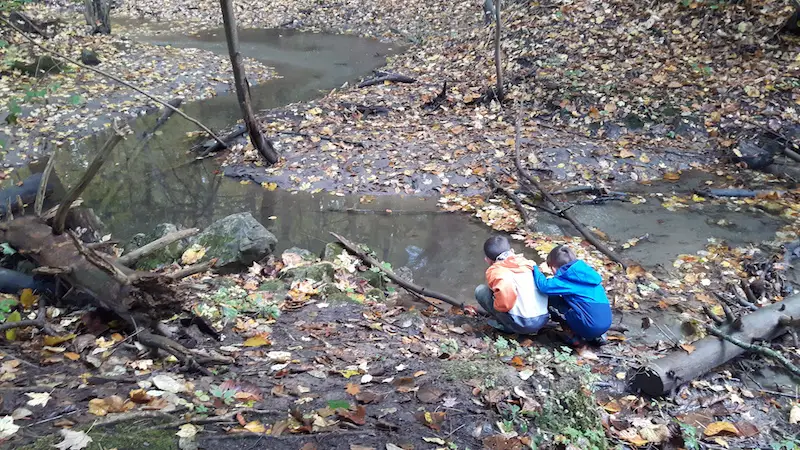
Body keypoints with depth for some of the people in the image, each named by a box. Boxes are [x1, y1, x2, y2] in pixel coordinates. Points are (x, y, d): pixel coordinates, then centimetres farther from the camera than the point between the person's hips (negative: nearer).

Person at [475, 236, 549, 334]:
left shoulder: (495, 271, -3)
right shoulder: (528, 263, 16)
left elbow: (505, 290, -23)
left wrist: (499, 307, -5)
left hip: (522, 324, -7)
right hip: (544, 319, 7)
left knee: (480, 290, 5)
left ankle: (506, 325, 8)